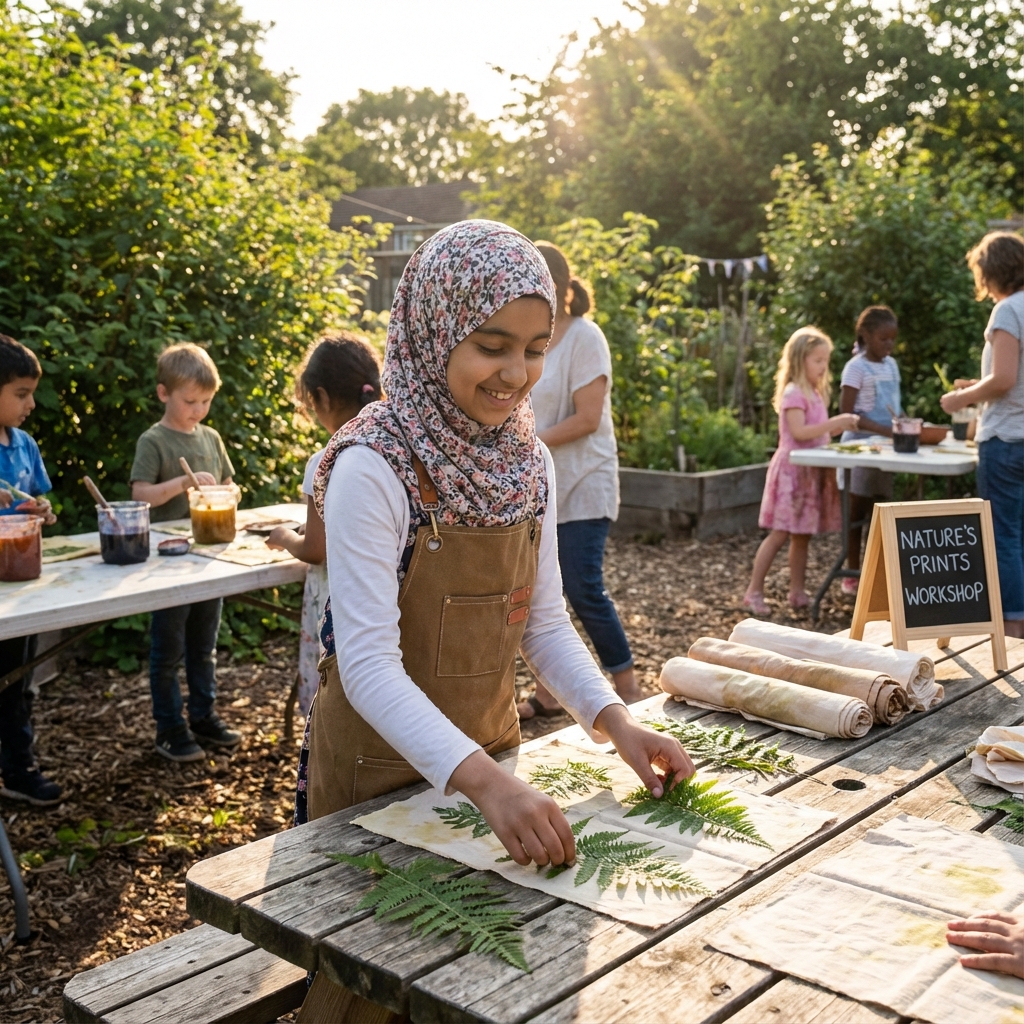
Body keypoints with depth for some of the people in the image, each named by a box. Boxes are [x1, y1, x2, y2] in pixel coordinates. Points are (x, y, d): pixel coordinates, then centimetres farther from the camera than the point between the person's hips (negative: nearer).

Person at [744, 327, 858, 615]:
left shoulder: (816, 393, 16)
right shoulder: (793, 393, -12)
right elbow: (799, 432, -24)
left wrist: (841, 426, 6)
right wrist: (834, 423, -25)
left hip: (812, 471, 9)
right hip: (792, 469, -9)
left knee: (802, 534, 10)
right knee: (780, 533, -9)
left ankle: (797, 592, 16)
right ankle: (754, 591, -3)